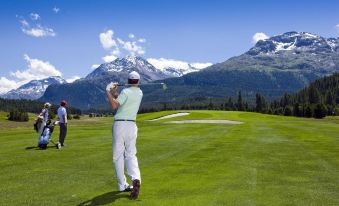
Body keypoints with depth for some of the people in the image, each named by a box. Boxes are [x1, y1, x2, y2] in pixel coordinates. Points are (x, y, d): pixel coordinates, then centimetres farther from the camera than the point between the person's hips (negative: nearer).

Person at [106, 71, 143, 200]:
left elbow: (114, 106, -17)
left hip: (120, 125, -5)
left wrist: (108, 91, -9)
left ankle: (122, 185, 5)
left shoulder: (125, 92, -9)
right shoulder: (140, 93, 11)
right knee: (131, 155, 7)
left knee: (118, 155, 5)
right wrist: (115, 92, 9)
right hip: (132, 125, 5)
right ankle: (136, 179, -19)